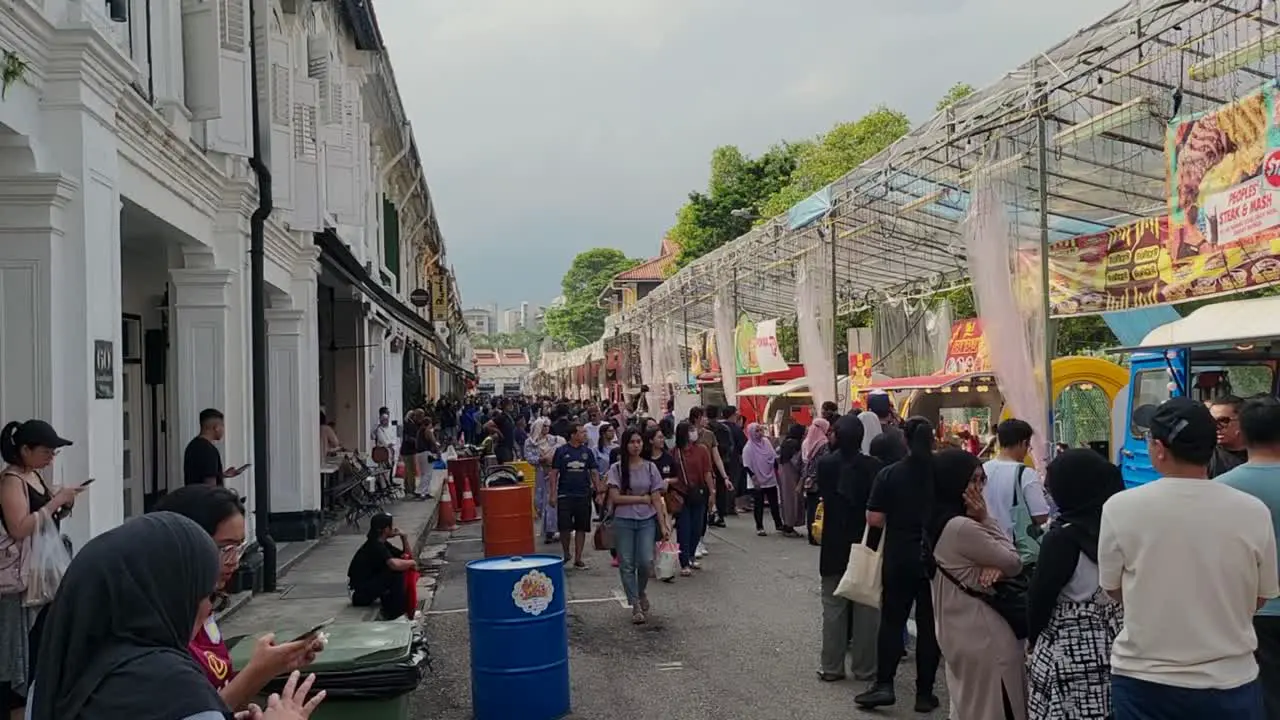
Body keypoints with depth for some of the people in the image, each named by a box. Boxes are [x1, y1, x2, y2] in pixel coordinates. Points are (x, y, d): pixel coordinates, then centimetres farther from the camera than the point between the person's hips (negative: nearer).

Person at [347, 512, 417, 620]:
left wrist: (404, 537, 2)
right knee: (397, 572, -24)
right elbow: (394, 564, -39)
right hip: (359, 588, -10)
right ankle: (397, 612, -23)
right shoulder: (375, 546, -21)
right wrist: (412, 562, -19)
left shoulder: (382, 543, 10)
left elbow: (405, 555, 17)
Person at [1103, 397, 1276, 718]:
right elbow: (1260, 598, 4)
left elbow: (1114, 590, -1)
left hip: (1143, 681, -1)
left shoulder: (1120, 507, -14)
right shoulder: (1254, 512, -10)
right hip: (1230, 683, 1)